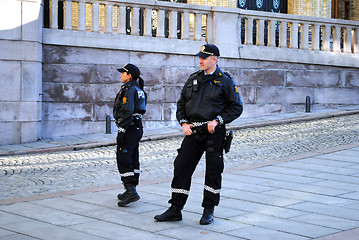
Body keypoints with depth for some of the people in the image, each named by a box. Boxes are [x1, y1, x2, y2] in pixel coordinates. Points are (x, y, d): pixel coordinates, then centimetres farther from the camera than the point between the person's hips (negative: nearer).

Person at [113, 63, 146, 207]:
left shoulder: (128, 89, -12)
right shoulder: (137, 89, 18)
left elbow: (127, 111, -21)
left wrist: (121, 129, -22)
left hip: (129, 128, -10)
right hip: (137, 128, 10)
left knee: (123, 160, -11)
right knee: (132, 159, 12)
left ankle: (131, 191, -16)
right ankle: (131, 191, 18)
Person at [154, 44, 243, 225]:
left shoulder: (225, 81, -1)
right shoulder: (193, 79, 13)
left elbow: (236, 107, -2)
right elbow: (181, 103, 18)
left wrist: (217, 121, -12)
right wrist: (184, 123, 2)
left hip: (214, 133, -4)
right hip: (193, 132, 4)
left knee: (213, 172, 3)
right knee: (181, 168, 1)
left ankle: (209, 211, 16)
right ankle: (175, 209, 8)